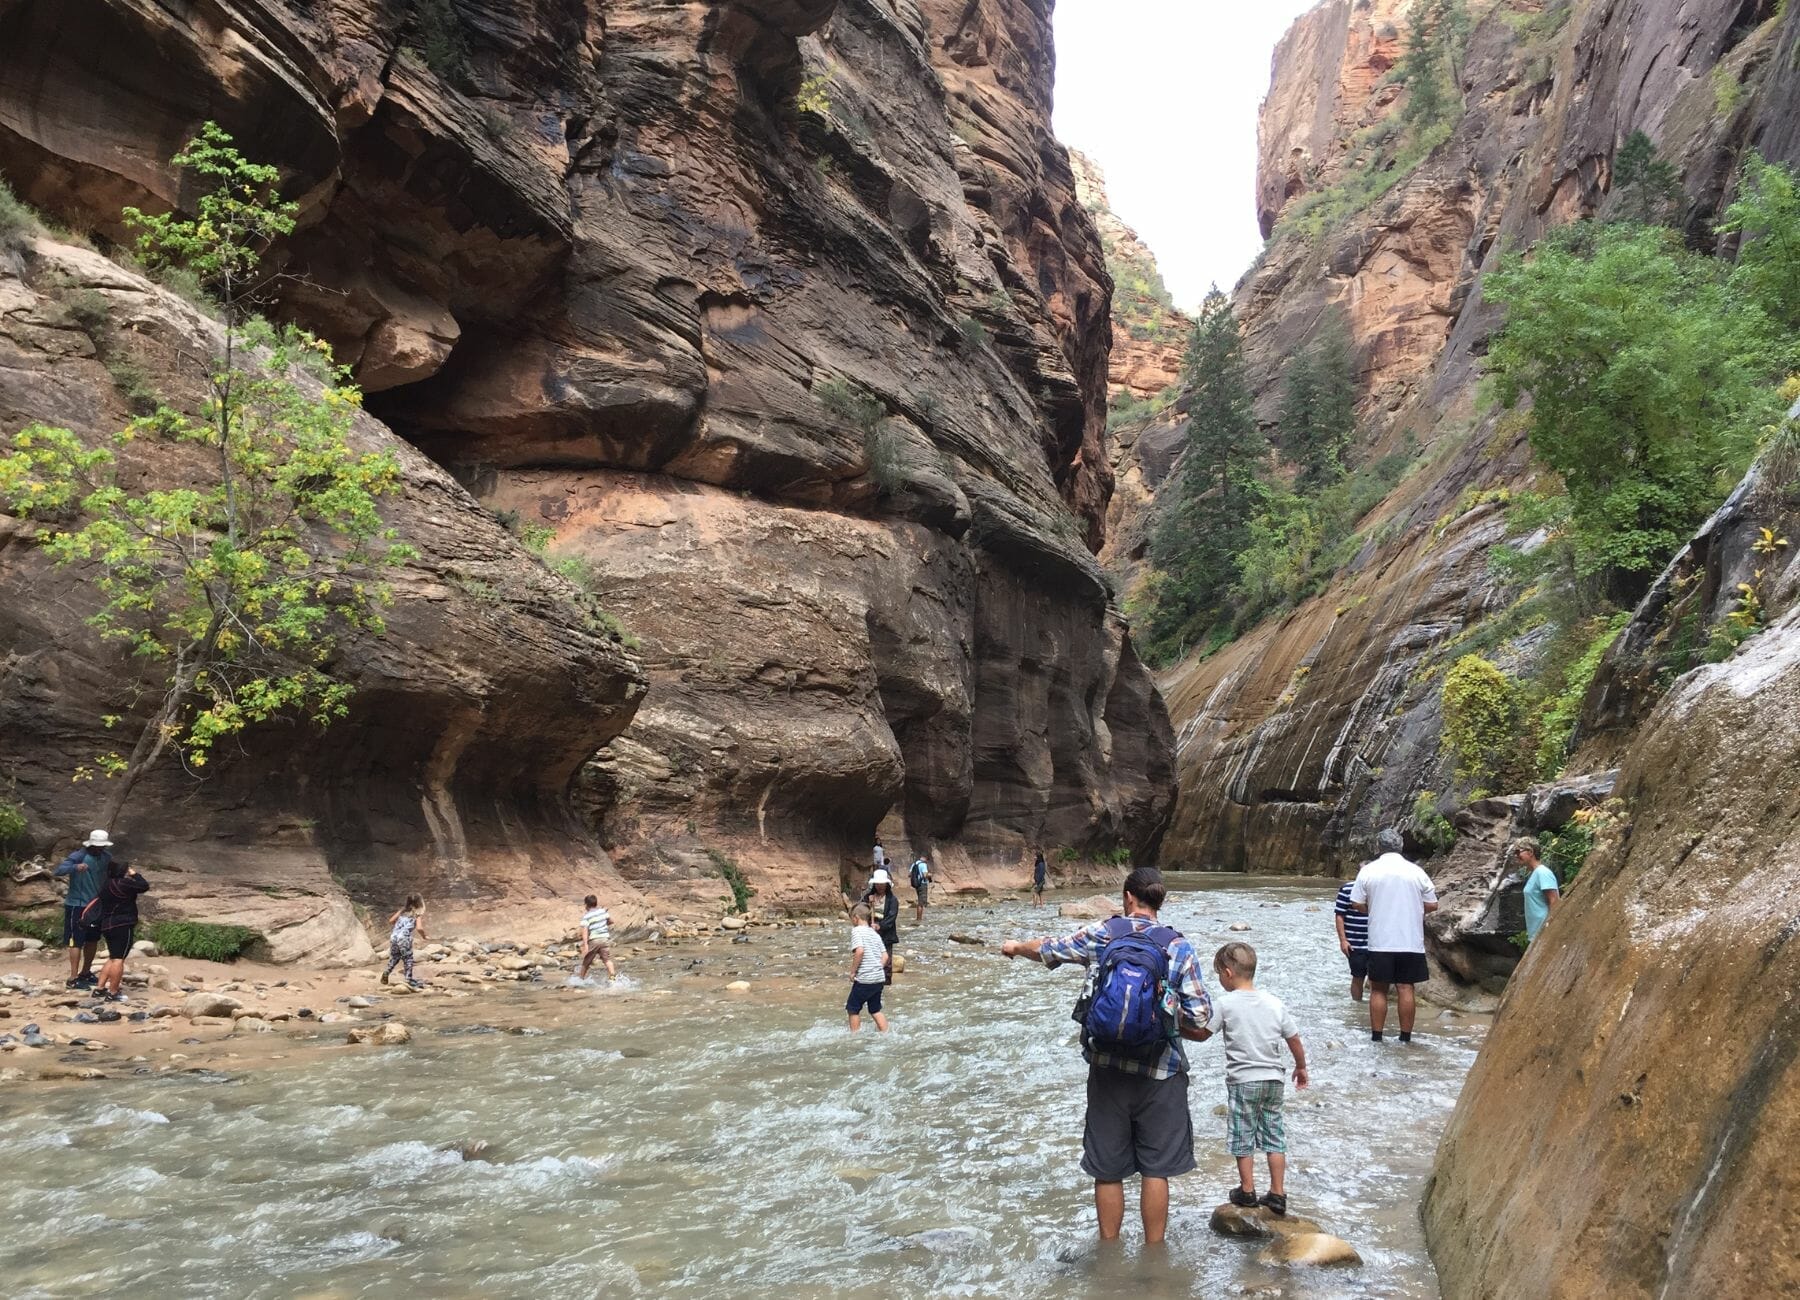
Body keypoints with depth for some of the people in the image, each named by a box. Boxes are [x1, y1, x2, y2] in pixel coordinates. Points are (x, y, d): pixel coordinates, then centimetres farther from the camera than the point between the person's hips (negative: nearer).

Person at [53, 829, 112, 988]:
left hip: (95, 904, 7)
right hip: (77, 905, -7)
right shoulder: (78, 856, -17)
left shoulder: (106, 857, 3)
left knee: (93, 940, 14)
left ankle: (85, 973, 28)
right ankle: (73, 979, -3)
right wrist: (75, 867, -47)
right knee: (77, 942, -6)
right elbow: (58, 871, -30)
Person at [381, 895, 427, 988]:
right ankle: (409, 979, 3)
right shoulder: (418, 914, 3)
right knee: (408, 959, 6)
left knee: (394, 957, 25)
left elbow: (390, 921, 18)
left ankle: (387, 972, 11)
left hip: (393, 936, 5)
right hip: (404, 938, -5)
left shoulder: (402, 911, 17)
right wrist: (424, 936, 6)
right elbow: (419, 928, -11)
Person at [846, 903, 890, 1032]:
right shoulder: (875, 933, 14)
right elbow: (885, 956, 9)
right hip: (880, 978, 7)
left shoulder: (856, 930, -8)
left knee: (853, 1009, 10)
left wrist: (852, 971, -14)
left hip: (864, 979, -7)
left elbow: (859, 951, -22)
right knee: (875, 1010, 17)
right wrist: (878, 969, 13)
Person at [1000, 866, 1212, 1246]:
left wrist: (1016, 947, 34)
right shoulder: (1178, 947, -6)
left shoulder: (1103, 934, -2)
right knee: (1156, 1169, 9)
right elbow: (1200, 1017, -8)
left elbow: (1049, 950, 13)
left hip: (1107, 1068, 2)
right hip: (1159, 1072, -2)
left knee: (1108, 1169, 13)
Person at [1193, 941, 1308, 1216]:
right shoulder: (1274, 1003, 1)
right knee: (1274, 1136, 13)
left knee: (1242, 1137, 10)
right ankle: (1277, 1194, 15)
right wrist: (1301, 1067, 22)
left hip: (1242, 1081, -4)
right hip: (1274, 1079, 4)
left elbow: (1202, 1033, -8)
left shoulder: (1225, 1004, -12)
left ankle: (1247, 1191, 19)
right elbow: (1294, 1039, 7)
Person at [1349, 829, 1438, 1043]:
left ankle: (1376, 1036, 10)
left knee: (1378, 989, 7)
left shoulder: (1368, 871, -4)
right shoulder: (1416, 872, -1)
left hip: (1380, 943, -1)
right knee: (1406, 988, 7)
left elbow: (1357, 904, -3)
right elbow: (1432, 905, 4)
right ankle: (1405, 1037, 11)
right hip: (1411, 942, 1)